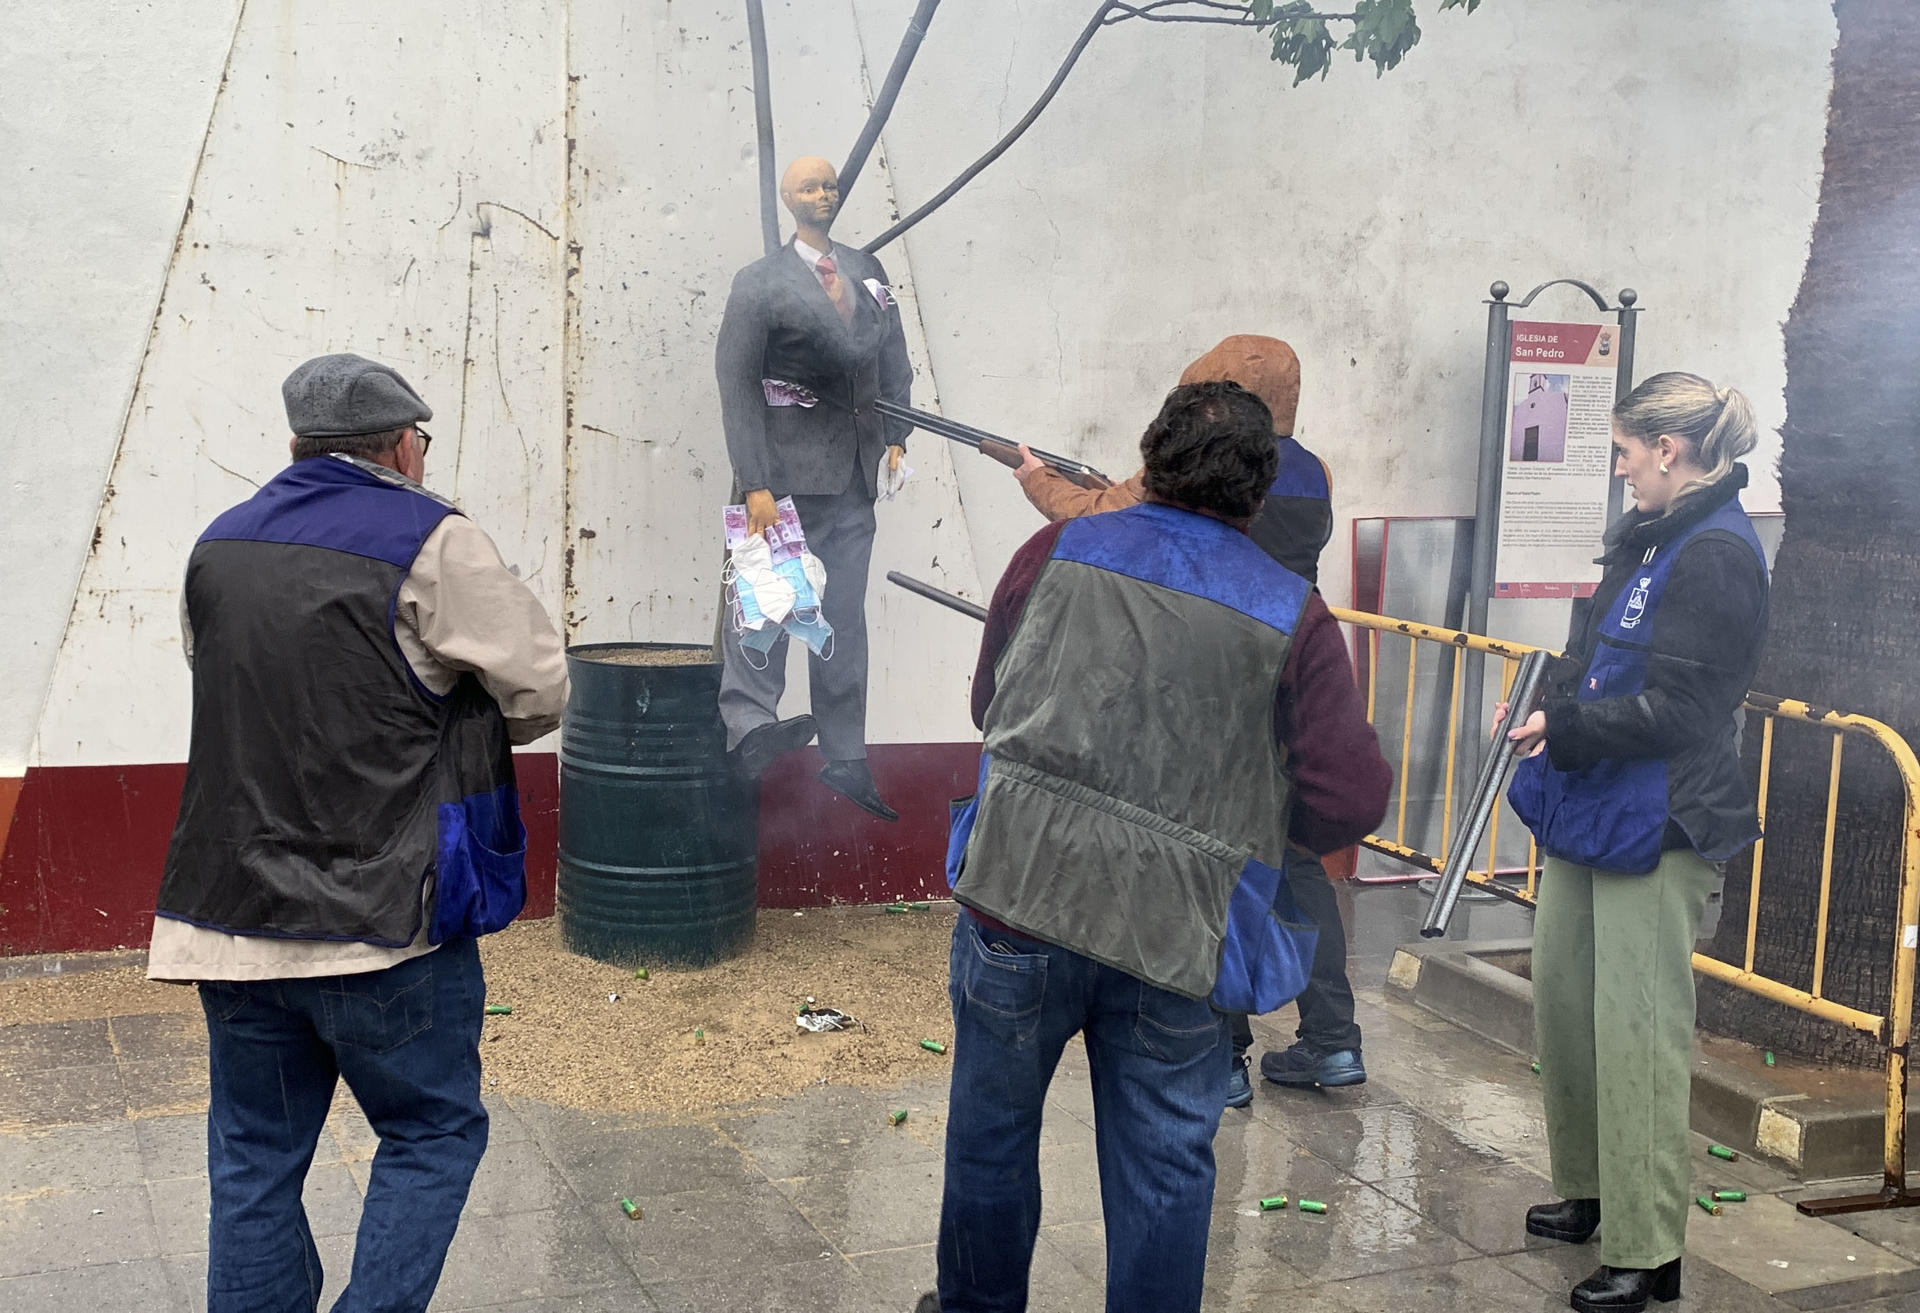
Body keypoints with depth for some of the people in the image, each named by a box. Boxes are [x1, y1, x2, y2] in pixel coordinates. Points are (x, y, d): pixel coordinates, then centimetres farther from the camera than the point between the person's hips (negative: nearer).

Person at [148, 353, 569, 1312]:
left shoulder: (218, 547, 10)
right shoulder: (433, 544, -10)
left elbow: (225, 689, 18)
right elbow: (541, 693, -6)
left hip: (228, 911, 6)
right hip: (382, 921, -5)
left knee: (254, 1157, 16)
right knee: (434, 1133, 12)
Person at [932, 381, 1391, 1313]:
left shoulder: (1054, 554, 3)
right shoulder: (1295, 616, 0)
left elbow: (989, 702, 15)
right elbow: (1350, 800, -6)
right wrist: (1248, 817, 12)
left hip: (1019, 897, 1)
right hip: (1176, 937, -1)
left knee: (991, 1130, 21)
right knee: (1164, 1169, 13)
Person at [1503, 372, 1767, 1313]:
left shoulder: (1717, 556, -15)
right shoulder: (1646, 538, 12)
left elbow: (1673, 712, -18)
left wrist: (1564, 726, -11)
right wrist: (1548, 709, 6)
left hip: (1655, 828, -10)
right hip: (1587, 808, 10)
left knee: (1636, 1033, -5)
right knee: (1561, 1002, 16)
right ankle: (1589, 1191, 34)